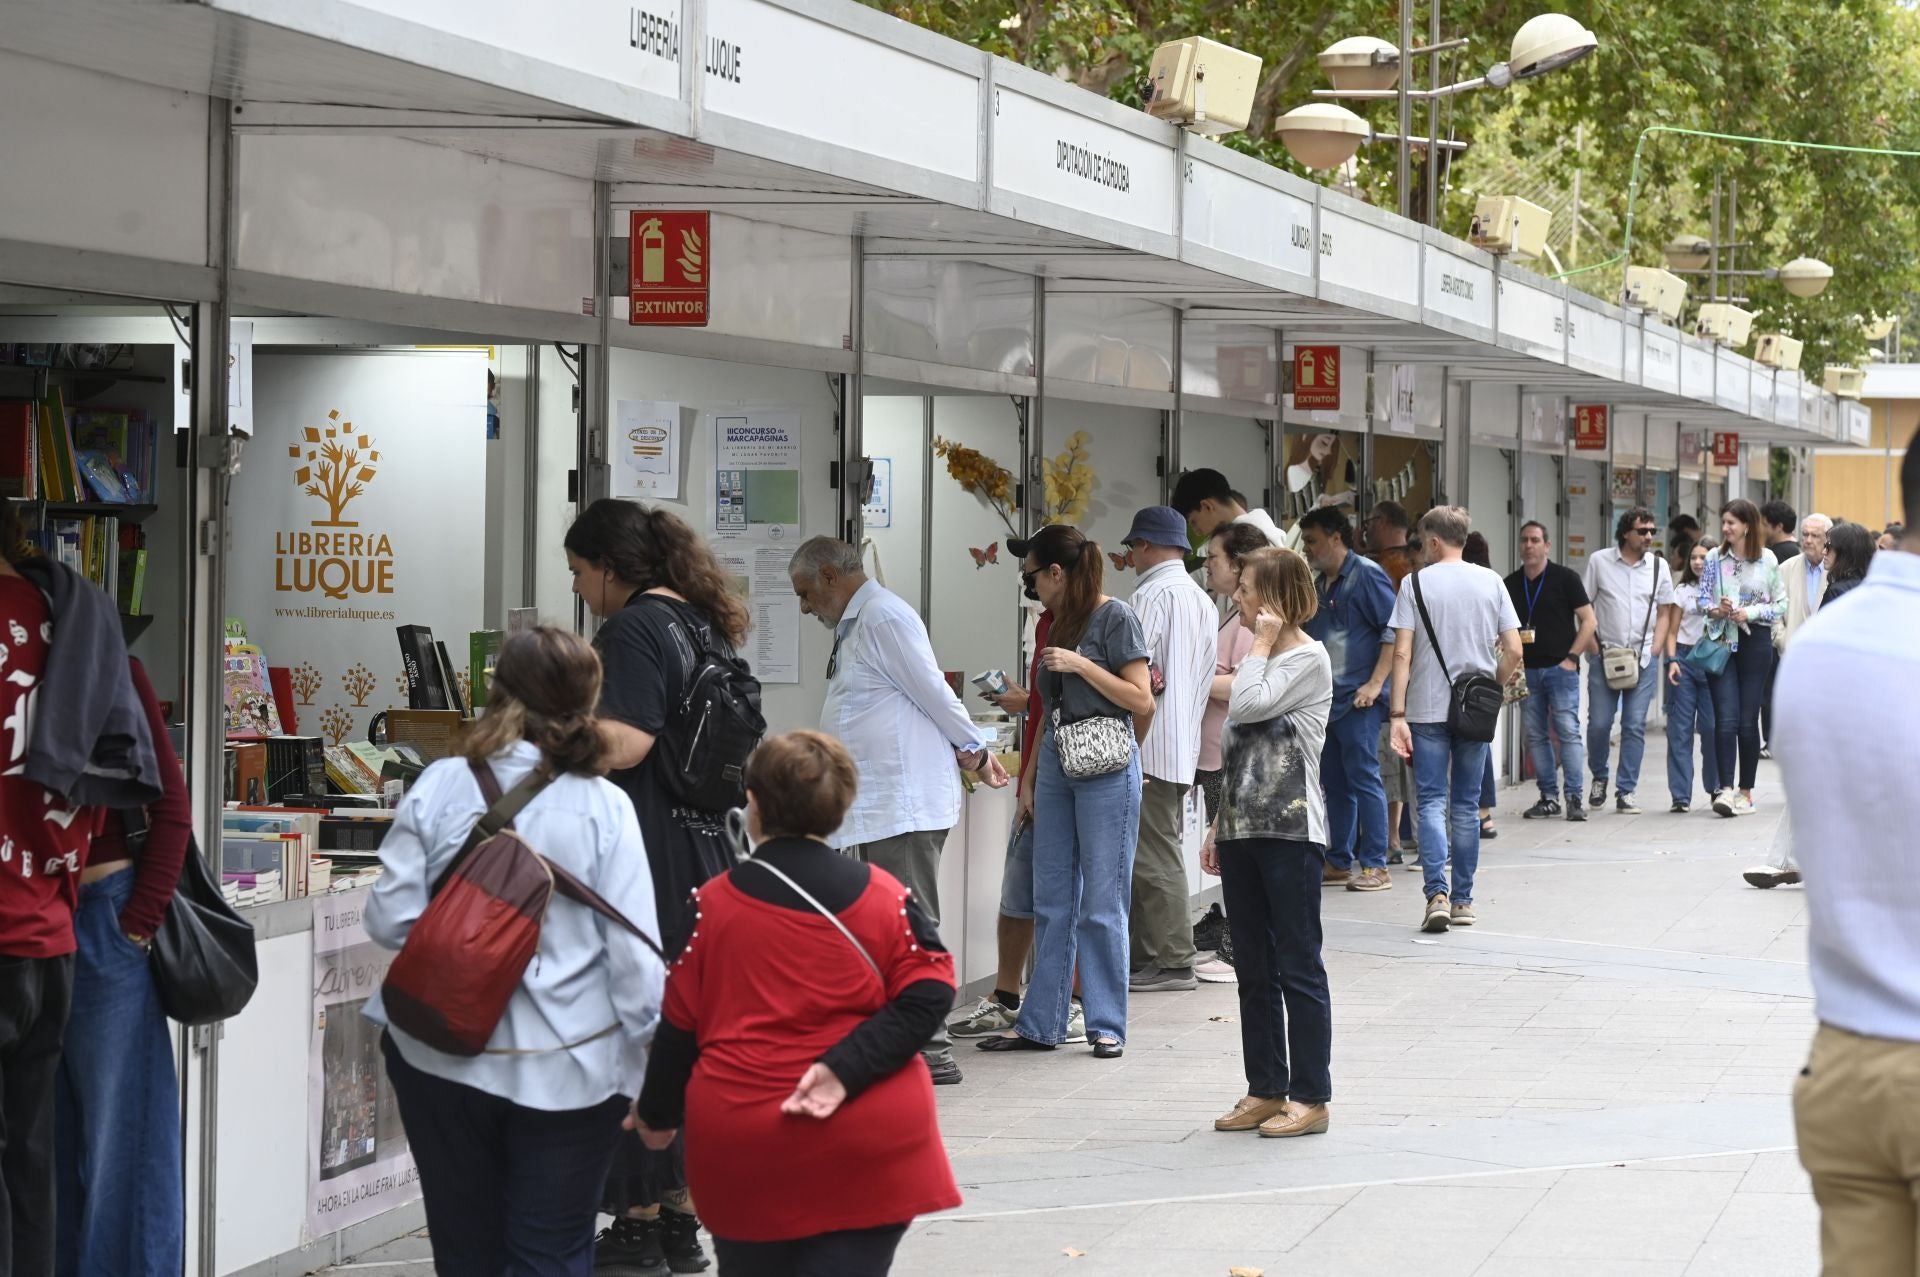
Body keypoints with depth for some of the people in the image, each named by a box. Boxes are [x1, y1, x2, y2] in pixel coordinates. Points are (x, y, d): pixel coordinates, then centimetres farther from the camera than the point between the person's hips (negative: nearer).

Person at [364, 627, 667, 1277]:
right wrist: (653, 1065, -1)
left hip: (442, 1059, 2)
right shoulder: (604, 807, -11)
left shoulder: (439, 786, -6)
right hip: (568, 1069, -2)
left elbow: (390, 920, -4)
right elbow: (633, 953, -11)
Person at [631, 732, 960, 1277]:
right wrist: (847, 1068, -14)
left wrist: (658, 1113, 19)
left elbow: (679, 1025, 4)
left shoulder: (711, 905, -2)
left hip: (740, 1150, 0)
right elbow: (928, 995, -9)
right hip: (869, 1150, 0)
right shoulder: (884, 895, 0)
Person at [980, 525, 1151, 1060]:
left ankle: (1107, 1026, 3)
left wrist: (1080, 665, -15)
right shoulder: (1062, 622, 16)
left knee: (1102, 904, -3)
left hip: (1107, 769, -8)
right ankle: (1040, 1024, 12)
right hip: (1057, 767, 8)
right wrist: (1028, 779, 16)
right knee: (1051, 902, 8)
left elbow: (1142, 700, -11)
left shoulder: (1115, 617, -6)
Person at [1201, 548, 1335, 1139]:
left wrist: (1263, 642, -10)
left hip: (1290, 831, -9)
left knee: (1298, 967, -4)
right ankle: (1265, 1090, 16)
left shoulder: (1309, 658, -8)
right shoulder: (1262, 661, 17)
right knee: (1254, 971, 10)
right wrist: (1220, 826, 19)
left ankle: (1310, 1097, 0)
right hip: (1244, 830, 9)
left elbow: (1247, 706, -22)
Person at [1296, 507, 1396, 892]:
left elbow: (1394, 631, -13)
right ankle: (1339, 863, 17)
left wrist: (1376, 683, -18)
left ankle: (1375, 866, -5)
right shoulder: (1318, 583, 17)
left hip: (1357, 699, -8)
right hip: (1326, 698, 8)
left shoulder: (1367, 575, -8)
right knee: (1334, 783, 11)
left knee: (1363, 779, -7)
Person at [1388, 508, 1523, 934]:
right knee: (1466, 805, 11)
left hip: (1427, 710, -2)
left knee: (1432, 803, -1)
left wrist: (1398, 715, -9)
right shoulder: (1491, 583, 3)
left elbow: (1402, 653, -10)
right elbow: (1513, 650, -1)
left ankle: (1437, 894, -17)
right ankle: (1462, 900, 14)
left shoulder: (1416, 583, -4)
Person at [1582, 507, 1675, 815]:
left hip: (1643, 659, 1)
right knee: (1599, 723, -1)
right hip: (1605, 656, -1)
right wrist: (1595, 647, -4)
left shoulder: (1658, 566, 7)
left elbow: (1664, 613, 12)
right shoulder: (1599, 561, 1)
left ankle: (1626, 791, 4)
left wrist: (1654, 650, 1)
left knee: (1635, 726, -2)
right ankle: (1599, 777, 23)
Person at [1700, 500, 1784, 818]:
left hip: (1755, 641, -1)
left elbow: (1780, 602, 4)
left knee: (1748, 720, 3)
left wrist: (1752, 612, -11)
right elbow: (1702, 600, 7)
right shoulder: (1714, 559, 5)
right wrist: (1717, 610, -14)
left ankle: (1746, 792, 12)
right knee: (1726, 718, -9)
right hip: (1722, 641, 1)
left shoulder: (1767, 560, 1)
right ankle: (1726, 790, -14)